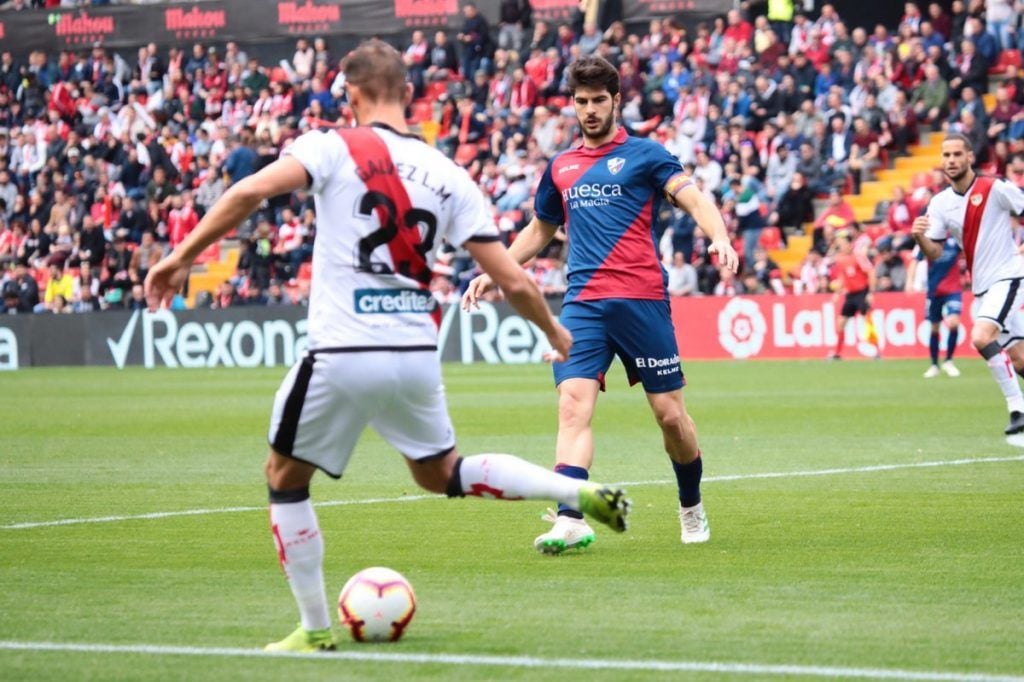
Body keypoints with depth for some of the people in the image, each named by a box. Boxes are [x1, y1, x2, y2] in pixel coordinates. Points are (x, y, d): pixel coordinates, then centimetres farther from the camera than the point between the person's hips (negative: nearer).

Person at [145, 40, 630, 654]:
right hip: (418, 354, 5)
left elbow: (249, 193, -18)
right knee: (441, 473, 27)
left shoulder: (334, 148, -3)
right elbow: (515, 282, 6)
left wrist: (183, 256, -9)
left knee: (286, 479, 16)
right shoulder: (449, 176, 7)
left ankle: (316, 630, 16)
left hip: (343, 355, -5)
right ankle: (584, 494, 13)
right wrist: (555, 333, 24)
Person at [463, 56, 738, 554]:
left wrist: (718, 237, -27)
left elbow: (694, 199, -7)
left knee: (669, 412, 2)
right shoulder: (561, 167, 18)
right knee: (573, 403, -16)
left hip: (641, 298, -3)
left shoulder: (644, 154, 5)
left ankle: (692, 508, 25)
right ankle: (570, 520, -25)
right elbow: (539, 230, 32)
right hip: (583, 302, 3)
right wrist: (495, 272, 23)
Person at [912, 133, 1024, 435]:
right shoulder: (940, 203, 4)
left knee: (981, 337, -26)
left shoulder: (995, 189, -12)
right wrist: (920, 238, -18)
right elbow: (935, 254, 3)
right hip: (981, 286, 6)